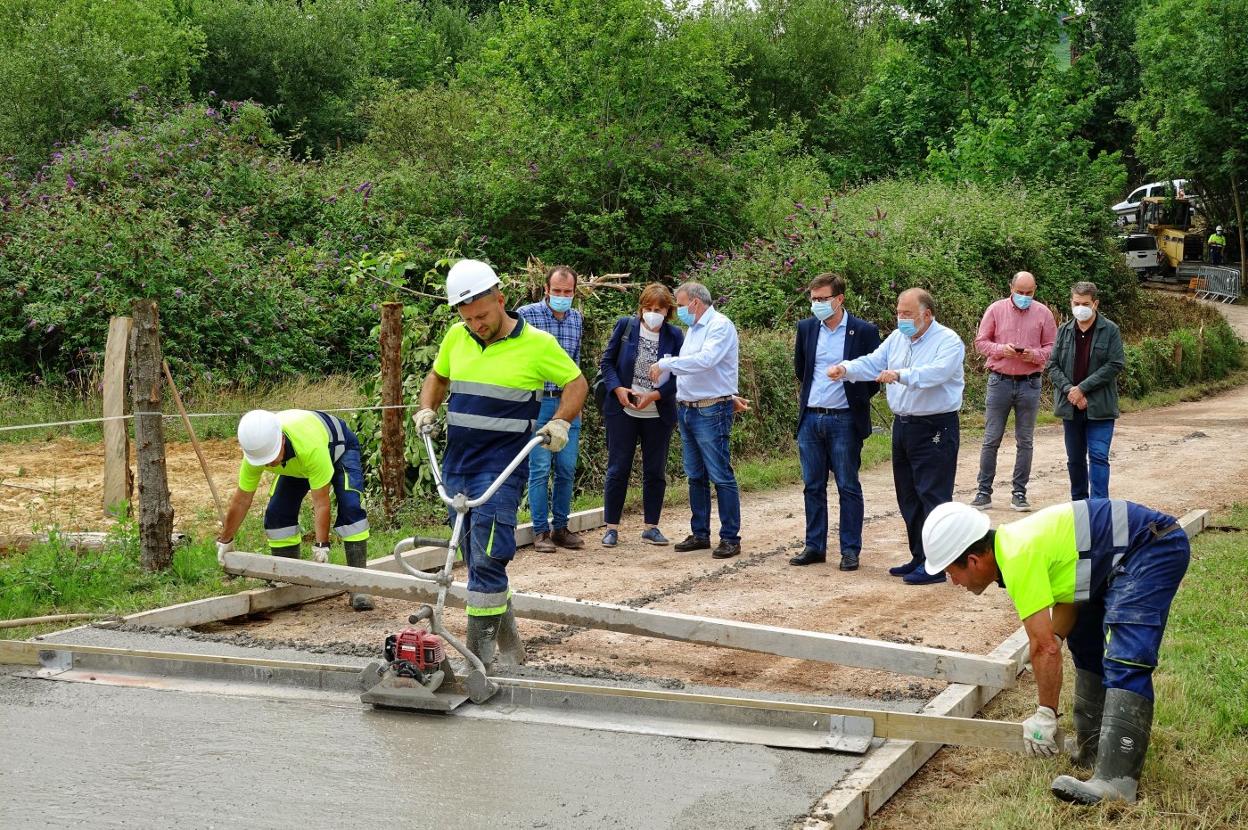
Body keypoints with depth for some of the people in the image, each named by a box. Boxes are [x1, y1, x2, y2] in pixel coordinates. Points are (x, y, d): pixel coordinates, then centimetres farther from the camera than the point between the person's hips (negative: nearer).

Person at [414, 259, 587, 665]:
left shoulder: (536, 344, -7)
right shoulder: (457, 336, 7)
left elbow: (576, 382, 4)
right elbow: (437, 376, 24)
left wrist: (561, 421, -10)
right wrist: (426, 409, 6)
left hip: (502, 468, -6)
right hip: (457, 464, 6)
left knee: (487, 560, -14)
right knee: (479, 560, 12)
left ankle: (480, 651, -9)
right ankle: (508, 644, 26)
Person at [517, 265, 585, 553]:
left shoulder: (577, 319, 10)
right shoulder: (526, 315, -6)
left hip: (568, 403, 5)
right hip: (537, 401, -5)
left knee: (567, 470, 6)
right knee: (540, 469, -5)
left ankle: (561, 528, 16)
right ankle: (540, 531, 3)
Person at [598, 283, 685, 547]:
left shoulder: (674, 336, -1)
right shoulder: (625, 326, -1)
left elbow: (679, 375, -1)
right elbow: (607, 361, 3)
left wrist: (654, 395, -15)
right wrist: (618, 389, -12)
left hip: (658, 414, 1)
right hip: (623, 410, -1)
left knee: (655, 472, 8)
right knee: (618, 469, 2)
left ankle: (651, 527, 18)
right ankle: (611, 527, 10)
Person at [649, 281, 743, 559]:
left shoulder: (720, 326, -11)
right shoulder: (693, 329, 17)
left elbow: (705, 360, -25)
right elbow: (688, 367, 15)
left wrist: (665, 363, -20)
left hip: (711, 411, -9)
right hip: (687, 410, 9)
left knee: (721, 476, -6)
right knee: (695, 476, 12)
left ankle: (730, 538, -1)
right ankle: (700, 534, 20)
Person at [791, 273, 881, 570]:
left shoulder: (864, 331, -7)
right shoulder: (806, 328, 5)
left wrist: (856, 398, 4)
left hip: (844, 420, -4)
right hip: (810, 419, 4)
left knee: (848, 487, 1)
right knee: (813, 487, 9)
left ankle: (850, 550, 8)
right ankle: (814, 546, 17)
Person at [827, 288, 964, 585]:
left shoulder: (948, 341, -12)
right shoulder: (897, 338, 11)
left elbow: (936, 372, -29)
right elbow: (872, 363, 5)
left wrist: (901, 375, -42)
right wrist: (845, 369, -14)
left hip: (935, 429, -8)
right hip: (903, 425, 8)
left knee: (933, 497, -7)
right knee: (908, 497, 14)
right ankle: (919, 557, 25)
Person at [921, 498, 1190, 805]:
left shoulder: (1018, 558, -22)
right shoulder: (1011, 541, 7)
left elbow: (1045, 647, -20)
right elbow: (1068, 589, 13)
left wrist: (1045, 715, -12)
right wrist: (1055, 636, -3)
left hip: (1153, 548, -11)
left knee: (1125, 662, -21)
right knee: (1086, 645, 19)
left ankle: (1115, 781, -30)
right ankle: (1093, 748, 24)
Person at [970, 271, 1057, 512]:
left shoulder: (1043, 313, 4)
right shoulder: (996, 309, 1)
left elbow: (1051, 347, 5)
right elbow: (981, 342, 2)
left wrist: (1034, 355, -15)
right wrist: (1002, 350, -15)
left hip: (1030, 383, 1)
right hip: (1000, 381, -1)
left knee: (1025, 442, 5)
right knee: (991, 440, 0)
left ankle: (1019, 493, 13)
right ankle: (983, 492, 6)